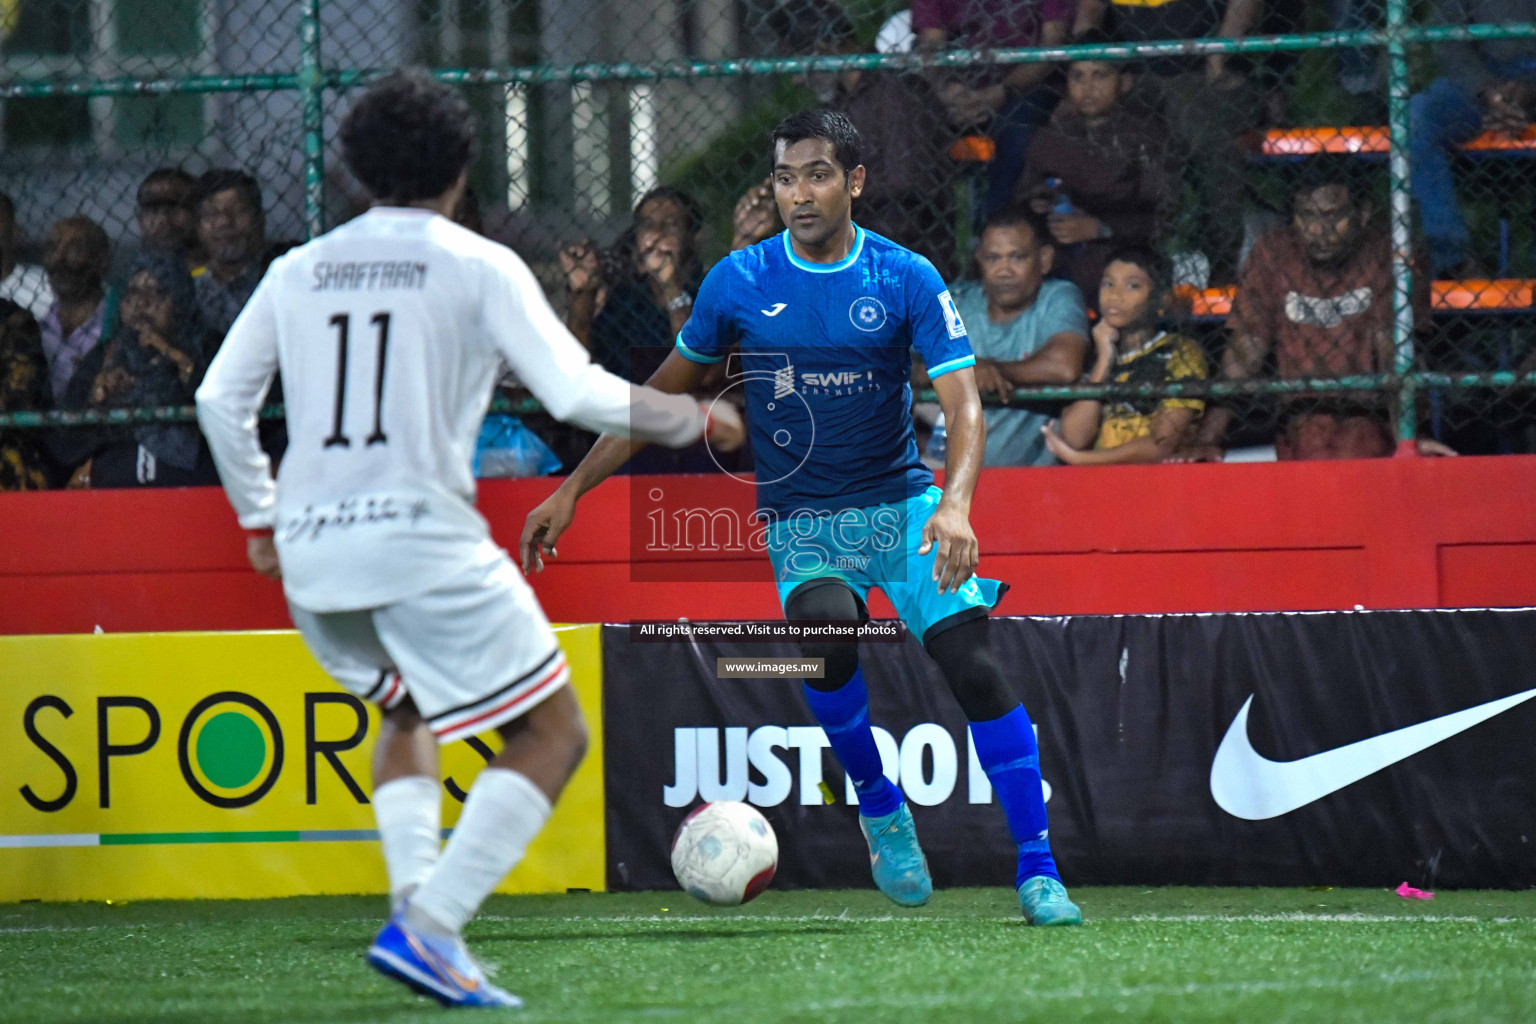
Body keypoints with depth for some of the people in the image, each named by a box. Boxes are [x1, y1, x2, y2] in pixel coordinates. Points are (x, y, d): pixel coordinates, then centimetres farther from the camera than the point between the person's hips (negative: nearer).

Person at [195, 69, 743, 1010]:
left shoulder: (298, 271, 13)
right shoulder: (478, 266, 0)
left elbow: (220, 400, 14)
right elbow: (578, 394, -6)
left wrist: (260, 516, 27)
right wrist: (694, 420, 8)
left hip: (309, 554, 6)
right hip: (422, 539, -6)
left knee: (409, 711, 31)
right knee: (551, 734, 2)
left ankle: (415, 899, 9)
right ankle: (426, 925, -14)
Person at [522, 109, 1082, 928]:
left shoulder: (907, 279, -6)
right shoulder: (738, 282, -1)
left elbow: (963, 405, -12)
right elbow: (665, 393, 11)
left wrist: (954, 506, -31)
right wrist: (573, 489, 8)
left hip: (902, 506, 0)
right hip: (799, 518, 0)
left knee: (975, 667, -16)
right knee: (824, 634, -30)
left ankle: (1037, 870, -6)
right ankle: (880, 812, -6)